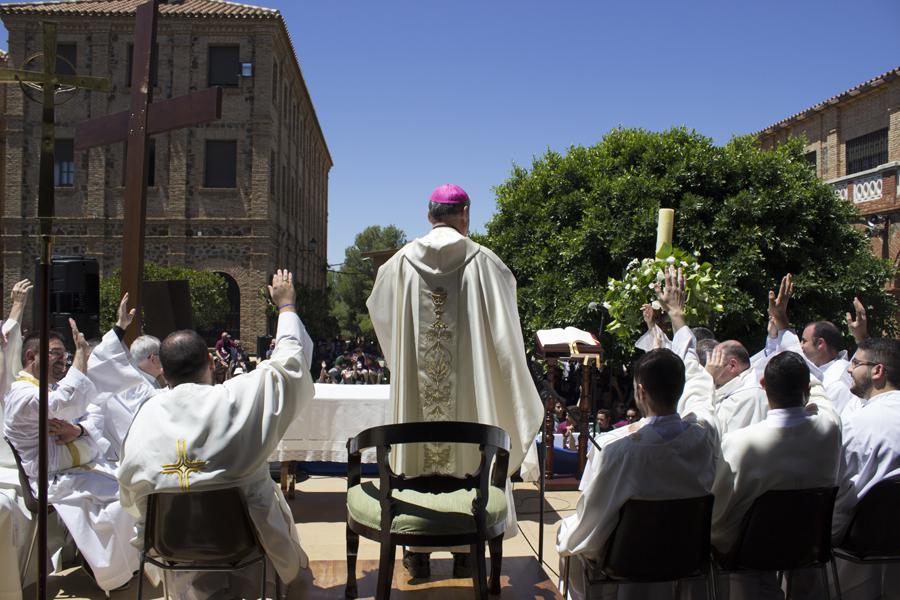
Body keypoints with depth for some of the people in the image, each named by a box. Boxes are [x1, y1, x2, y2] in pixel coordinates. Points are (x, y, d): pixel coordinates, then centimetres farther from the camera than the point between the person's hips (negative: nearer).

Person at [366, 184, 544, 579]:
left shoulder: (403, 260, 1)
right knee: (467, 451, 9)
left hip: (415, 382, 2)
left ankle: (419, 553, 17)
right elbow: (502, 326, 0)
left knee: (418, 450, 9)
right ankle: (465, 552, 17)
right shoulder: (481, 260, -5)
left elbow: (378, 308, 16)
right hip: (468, 381, -1)